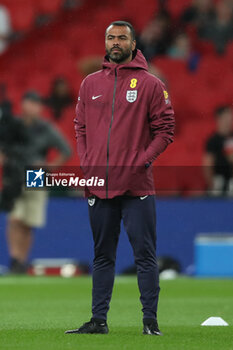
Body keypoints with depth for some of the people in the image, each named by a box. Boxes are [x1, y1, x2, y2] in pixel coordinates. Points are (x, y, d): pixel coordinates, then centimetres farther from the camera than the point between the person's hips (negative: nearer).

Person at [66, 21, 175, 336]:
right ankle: (98, 319, 14)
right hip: (98, 186, 4)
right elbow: (80, 127, 16)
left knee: (145, 255, -4)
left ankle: (150, 320, -1)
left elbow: (165, 130, -1)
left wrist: (141, 161, -10)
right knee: (102, 256, 10)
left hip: (136, 186, -4)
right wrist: (86, 164, 3)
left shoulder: (150, 84, 0)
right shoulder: (91, 84, 12)